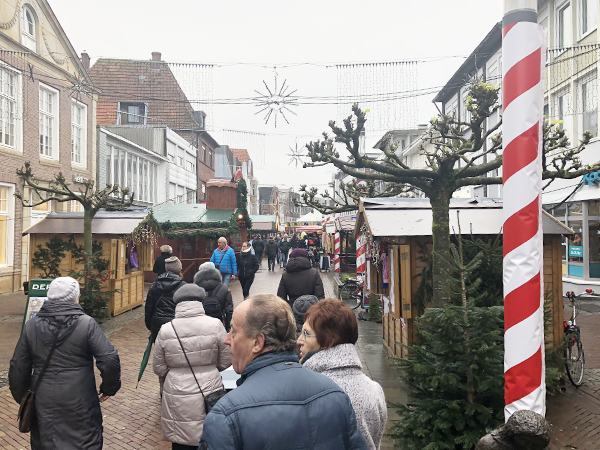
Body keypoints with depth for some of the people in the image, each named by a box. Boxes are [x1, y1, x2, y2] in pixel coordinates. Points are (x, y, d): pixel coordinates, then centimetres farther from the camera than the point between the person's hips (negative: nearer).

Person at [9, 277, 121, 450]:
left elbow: (18, 367, 8)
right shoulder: (87, 324, -13)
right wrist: (109, 388, -2)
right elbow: (109, 359, -18)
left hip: (43, 404, 4)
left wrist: (22, 396, 21)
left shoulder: (31, 325, 1)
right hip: (80, 403, -4)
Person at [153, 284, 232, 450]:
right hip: (209, 396, -1)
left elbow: (159, 369, 2)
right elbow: (226, 361, -3)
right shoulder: (215, 325, -13)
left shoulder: (165, 330, -8)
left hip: (178, 399, 1)